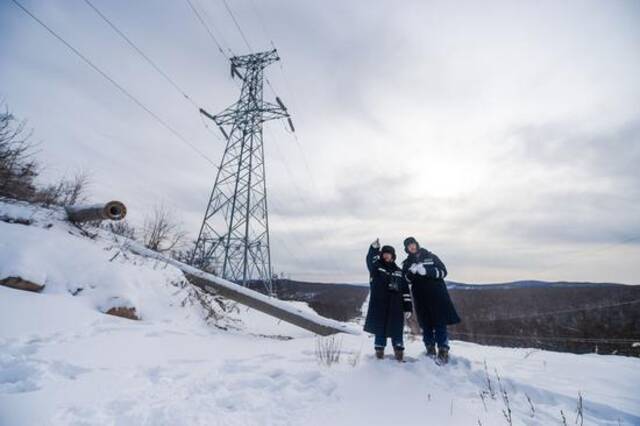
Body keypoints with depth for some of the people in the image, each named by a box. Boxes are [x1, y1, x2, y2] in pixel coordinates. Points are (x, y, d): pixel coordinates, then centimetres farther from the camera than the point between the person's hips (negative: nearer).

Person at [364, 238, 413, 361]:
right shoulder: (376, 266, 5)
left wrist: (407, 306, 6)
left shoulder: (398, 271, 13)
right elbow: (370, 260, -20)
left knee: (397, 328, 4)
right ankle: (379, 349, 17)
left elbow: (405, 290, 12)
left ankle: (399, 350, 16)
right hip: (379, 304, -2)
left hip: (395, 305, 2)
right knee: (380, 327, 4)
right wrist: (374, 248, -35)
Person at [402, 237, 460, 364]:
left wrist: (427, 271, -17)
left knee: (440, 323, -6)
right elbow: (406, 279, -2)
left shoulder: (430, 257, 6)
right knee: (426, 324, 6)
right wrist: (412, 272, -23)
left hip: (436, 295, -2)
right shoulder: (407, 263, 10)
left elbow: (443, 271, -3)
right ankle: (430, 349, 17)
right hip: (420, 297, 2)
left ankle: (443, 350, -2)